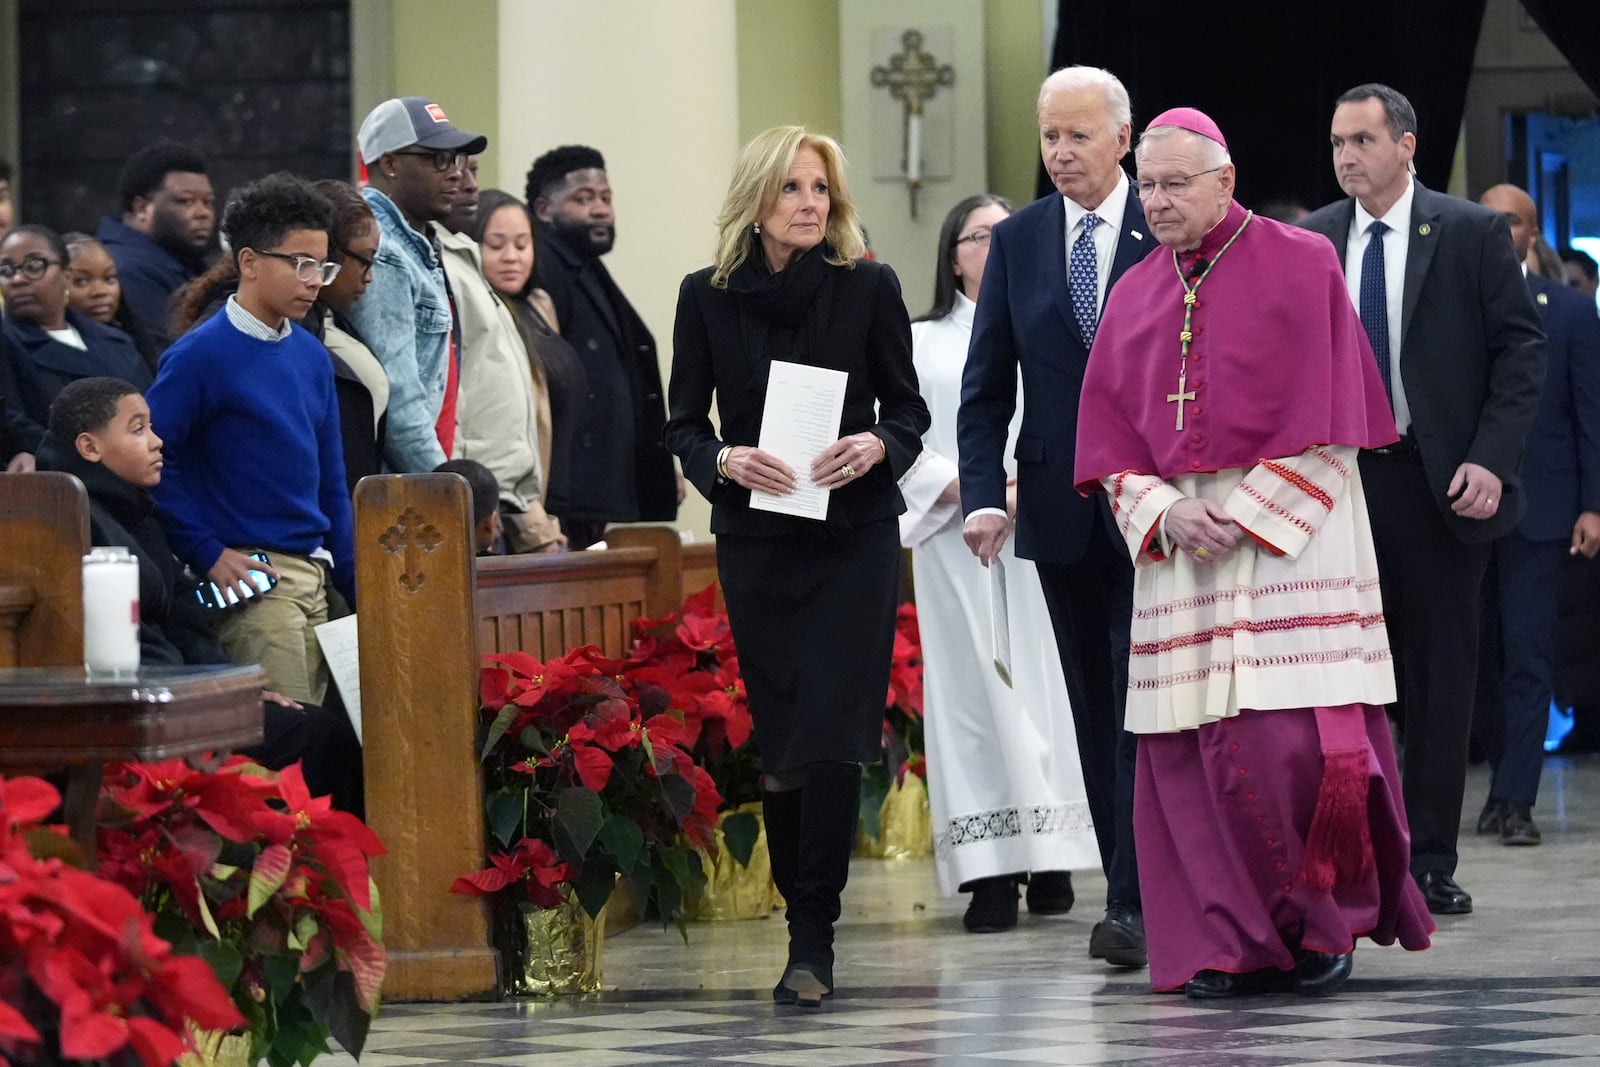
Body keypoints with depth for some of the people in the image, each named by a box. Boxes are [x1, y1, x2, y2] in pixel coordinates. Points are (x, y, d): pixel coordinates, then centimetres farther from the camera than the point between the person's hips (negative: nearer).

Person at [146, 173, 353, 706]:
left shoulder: (311, 356, 13)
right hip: (251, 577, -7)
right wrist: (209, 553, -14)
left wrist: (352, 582, 14)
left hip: (317, 577, 7)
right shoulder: (200, 355, -9)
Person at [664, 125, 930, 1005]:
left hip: (855, 535, -2)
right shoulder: (707, 297, 2)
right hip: (754, 537, 2)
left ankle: (812, 942, -11)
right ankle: (805, 916, 18)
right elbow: (683, 423, 5)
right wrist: (726, 460, -15)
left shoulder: (868, 289, -1)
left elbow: (909, 409, 5)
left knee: (831, 733, -11)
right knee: (776, 733, 4)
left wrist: (876, 447, -16)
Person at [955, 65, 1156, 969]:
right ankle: (1142, 886, 17)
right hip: (1061, 510, 4)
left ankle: (1135, 902, -13)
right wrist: (985, 493, -8)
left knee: (1142, 699, -10)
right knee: (1095, 705, 9)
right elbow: (988, 386, 6)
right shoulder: (1018, 242, 7)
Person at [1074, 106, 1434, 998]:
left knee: (1296, 738, -13)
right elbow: (1109, 433, 10)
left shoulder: (1300, 266, 1)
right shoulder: (1135, 296, 14)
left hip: (1289, 532, -4)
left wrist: (1244, 516, -12)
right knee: (1193, 745, -3)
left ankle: (1322, 922, 5)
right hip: (1178, 545, 4)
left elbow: (1323, 421, -5)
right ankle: (1232, 944, 2)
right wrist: (1166, 515, -8)